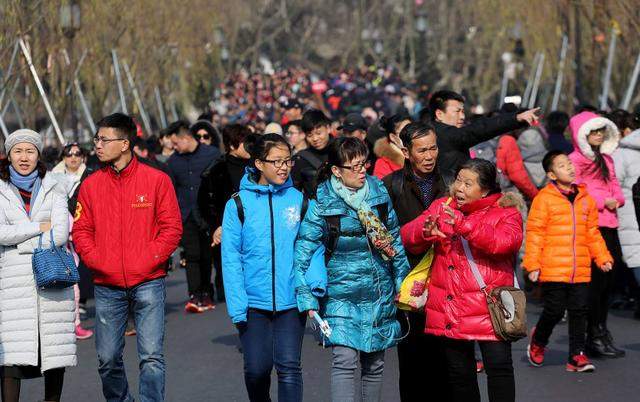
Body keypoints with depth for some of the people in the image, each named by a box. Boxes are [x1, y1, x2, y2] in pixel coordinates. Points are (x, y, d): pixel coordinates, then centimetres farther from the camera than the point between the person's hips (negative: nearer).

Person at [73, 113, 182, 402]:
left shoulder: (157, 180, -1)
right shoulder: (91, 185, 7)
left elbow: (172, 227, -1)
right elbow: (81, 231, 9)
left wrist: (148, 260, -11)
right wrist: (97, 261, -6)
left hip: (148, 283, -3)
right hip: (107, 286, 3)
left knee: (151, 356, -7)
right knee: (107, 359, 7)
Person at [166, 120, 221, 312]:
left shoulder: (212, 154, -1)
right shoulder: (174, 160, 10)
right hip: (186, 215, 2)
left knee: (206, 255, 3)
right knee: (191, 255, -7)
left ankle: (205, 294, 14)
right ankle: (195, 296, -7)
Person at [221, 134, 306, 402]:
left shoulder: (299, 199, 1)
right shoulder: (239, 204, -2)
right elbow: (231, 258, -3)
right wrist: (237, 306, -10)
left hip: (291, 300, 0)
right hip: (254, 301, 0)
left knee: (289, 367, -6)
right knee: (256, 370, 6)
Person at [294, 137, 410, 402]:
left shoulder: (379, 193, 2)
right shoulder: (322, 205, -11)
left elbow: (395, 238, 12)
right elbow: (303, 253, -9)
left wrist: (402, 280, 11)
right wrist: (307, 299, -13)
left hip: (380, 292, 4)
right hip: (343, 294, -4)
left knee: (375, 364, 12)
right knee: (345, 359, -16)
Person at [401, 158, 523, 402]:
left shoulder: (505, 212, -1)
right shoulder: (442, 207, 11)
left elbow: (505, 242, -21)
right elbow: (408, 236, 4)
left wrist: (464, 225, -30)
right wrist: (425, 231, -20)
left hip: (488, 307, -4)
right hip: (448, 308, 4)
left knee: (498, 366, -9)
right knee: (458, 370, 12)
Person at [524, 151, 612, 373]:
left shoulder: (585, 198, 12)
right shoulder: (544, 198, -4)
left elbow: (592, 232, 19)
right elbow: (535, 233, -4)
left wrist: (603, 257, 12)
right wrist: (532, 264, -8)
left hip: (580, 270, 5)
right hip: (553, 270, -5)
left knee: (579, 311, 4)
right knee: (554, 311, -1)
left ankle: (577, 356, 12)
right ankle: (538, 342, 27)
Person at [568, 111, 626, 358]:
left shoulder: (606, 159, 20)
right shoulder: (575, 159, -6)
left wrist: (617, 199, 1)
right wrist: (603, 202, -15)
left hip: (609, 224, 8)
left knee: (608, 280, 10)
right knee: (596, 280, -8)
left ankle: (601, 332, 19)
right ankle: (594, 338, -2)